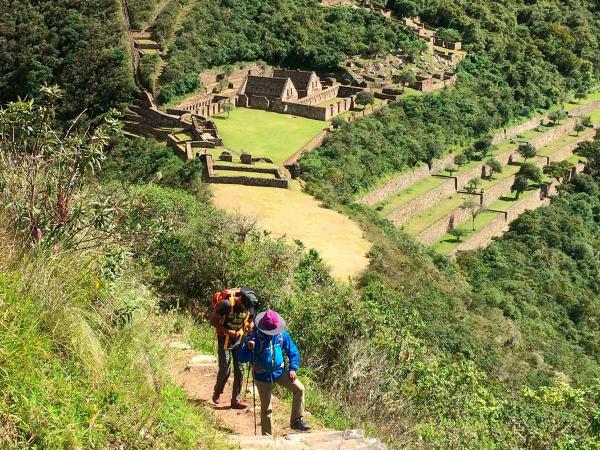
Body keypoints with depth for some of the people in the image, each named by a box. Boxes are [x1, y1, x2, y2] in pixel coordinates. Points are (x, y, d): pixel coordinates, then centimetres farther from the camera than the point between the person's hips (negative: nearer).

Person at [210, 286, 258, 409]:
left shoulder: (249, 306, -10)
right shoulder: (226, 304, -25)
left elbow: (250, 321, 8)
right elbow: (213, 321, -18)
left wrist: (250, 328, -14)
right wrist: (228, 332, -24)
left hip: (239, 339, 4)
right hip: (225, 340, -4)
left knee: (239, 370, 1)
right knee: (225, 370, -3)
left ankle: (236, 399, 9)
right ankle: (217, 393, 22)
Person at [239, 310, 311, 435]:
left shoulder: (282, 335, -8)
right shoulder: (255, 338, -18)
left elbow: (293, 352, 4)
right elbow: (242, 358, -18)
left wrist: (292, 369, -8)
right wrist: (248, 348, -39)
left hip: (279, 371, 3)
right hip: (262, 376, -3)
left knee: (299, 389, -13)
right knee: (266, 408, 4)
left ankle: (296, 421, 0)